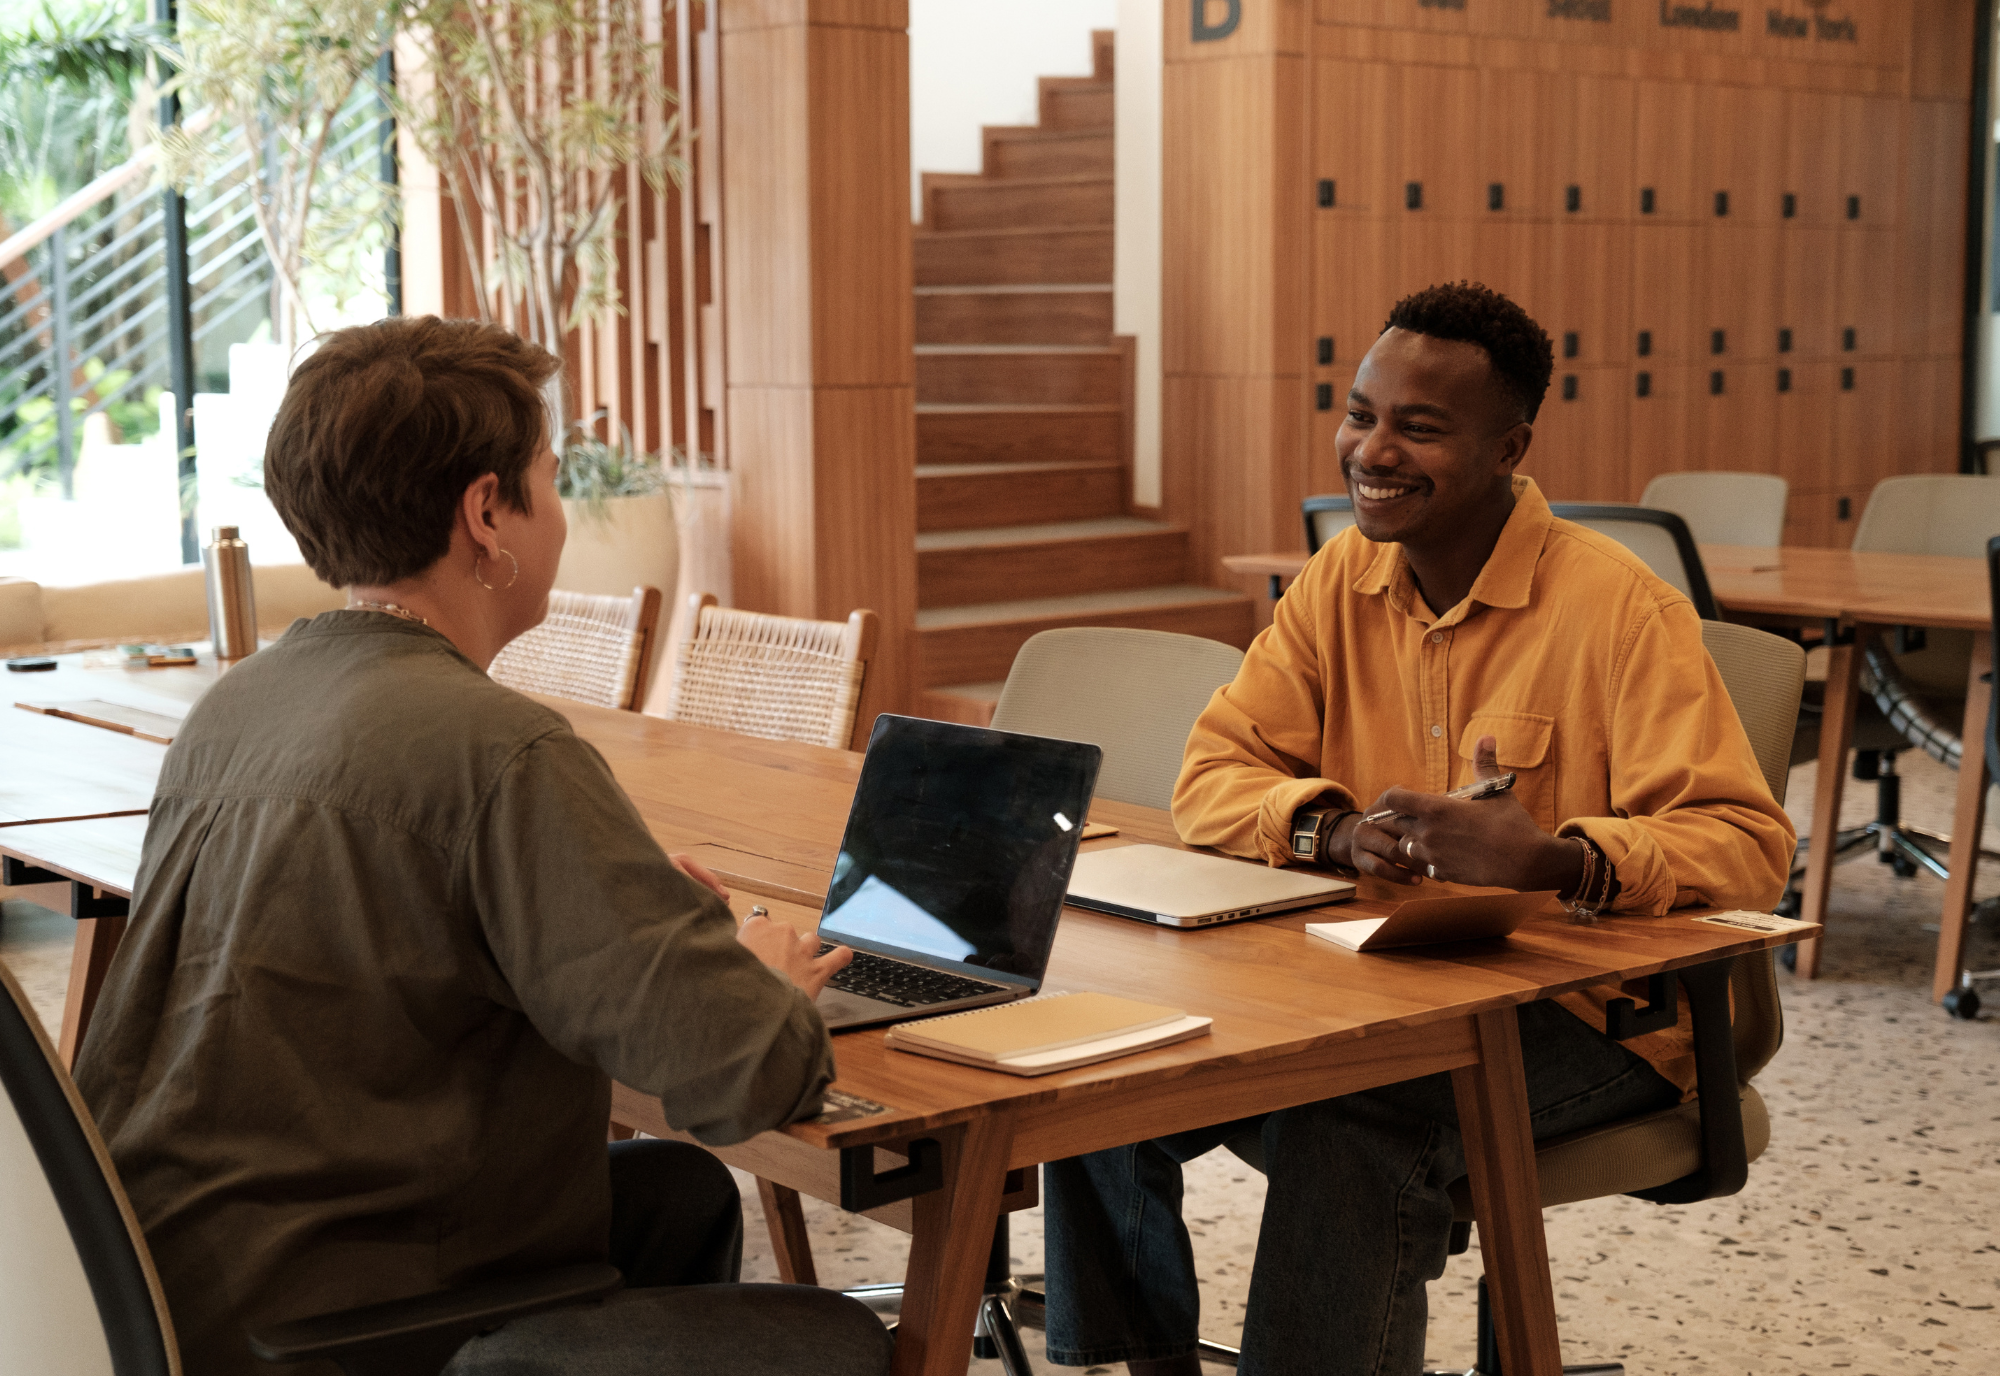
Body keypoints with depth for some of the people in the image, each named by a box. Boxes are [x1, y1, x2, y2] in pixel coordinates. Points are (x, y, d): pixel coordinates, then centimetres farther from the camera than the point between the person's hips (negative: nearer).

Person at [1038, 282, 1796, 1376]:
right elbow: (1214, 775, 2)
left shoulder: (1616, 607, -15)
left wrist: (1551, 862, -39)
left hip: (1588, 1016, -6)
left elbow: (1745, 845, -21)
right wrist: (1335, 832, -20)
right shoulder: (1342, 580, 5)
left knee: (1350, 1116, -34)